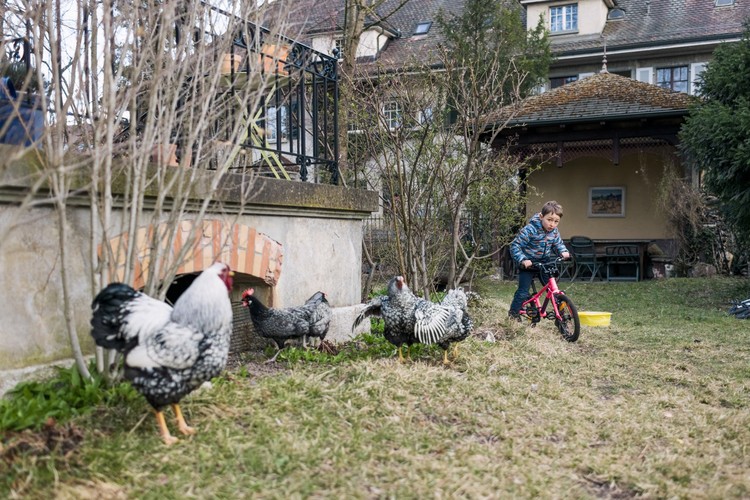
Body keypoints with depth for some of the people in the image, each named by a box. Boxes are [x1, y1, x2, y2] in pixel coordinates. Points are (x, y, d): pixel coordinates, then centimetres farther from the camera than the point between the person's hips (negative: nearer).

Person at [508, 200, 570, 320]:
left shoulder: (554, 232, -5)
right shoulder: (530, 230, -25)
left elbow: (558, 244, 12)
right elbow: (515, 246, -23)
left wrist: (563, 252, -10)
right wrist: (522, 260, -33)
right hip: (528, 264, -5)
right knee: (523, 292, -7)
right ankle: (513, 313, 10)